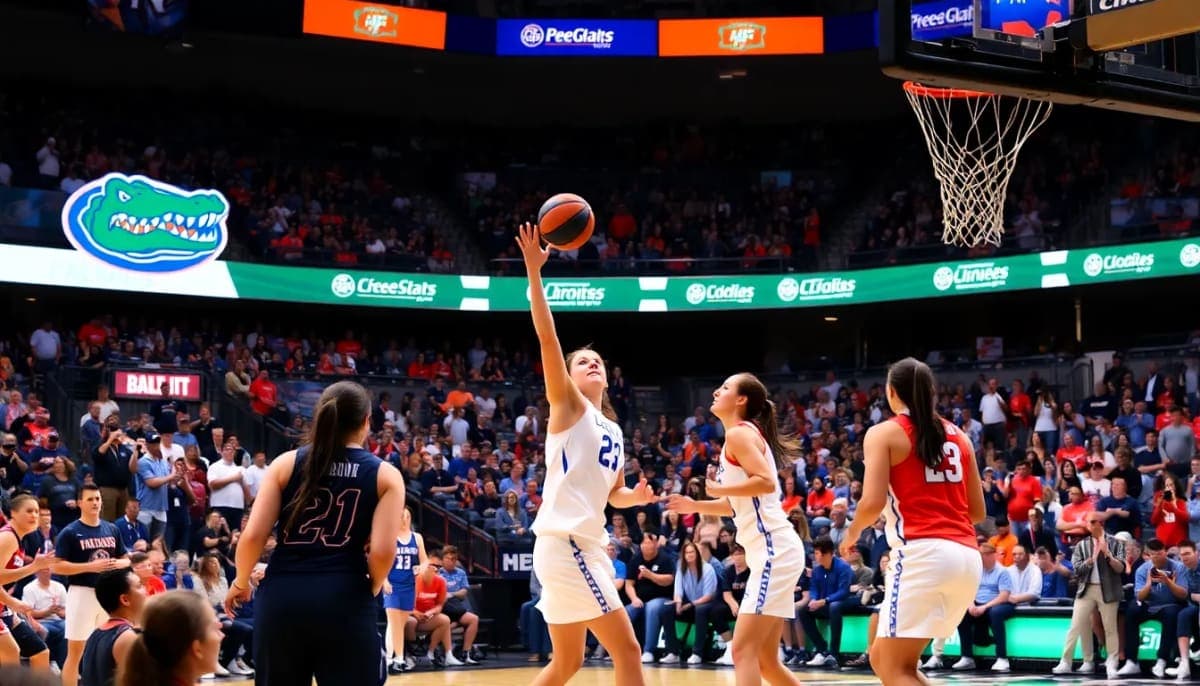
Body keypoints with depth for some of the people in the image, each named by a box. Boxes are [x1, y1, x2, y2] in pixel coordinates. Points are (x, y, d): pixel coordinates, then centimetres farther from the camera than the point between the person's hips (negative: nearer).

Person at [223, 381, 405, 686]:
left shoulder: (286, 464, 6)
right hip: (345, 601, -2)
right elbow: (383, 551, -8)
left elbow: (253, 536, -1)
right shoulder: (385, 475, 3)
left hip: (282, 597, 2)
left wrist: (240, 583, 17)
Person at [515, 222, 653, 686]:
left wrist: (637, 496, 8)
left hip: (585, 545, 9)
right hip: (564, 543, -9)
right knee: (626, 649, -9)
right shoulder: (569, 407, 0)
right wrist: (534, 271, -18)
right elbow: (547, 338, -12)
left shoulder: (613, 430, 20)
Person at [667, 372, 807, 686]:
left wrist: (718, 488, -11)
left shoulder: (738, 433, -7)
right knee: (766, 660, 12)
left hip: (774, 551, -10)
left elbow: (766, 482, -22)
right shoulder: (746, 434, 21)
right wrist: (695, 506, 19)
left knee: (744, 650, -13)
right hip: (770, 552, 10)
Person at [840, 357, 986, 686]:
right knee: (881, 658, 18)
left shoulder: (883, 433, 2)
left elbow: (873, 502, -10)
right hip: (968, 557, 7)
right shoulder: (959, 436, 20)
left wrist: (852, 533, 10)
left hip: (923, 553, -7)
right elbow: (978, 512, 21)